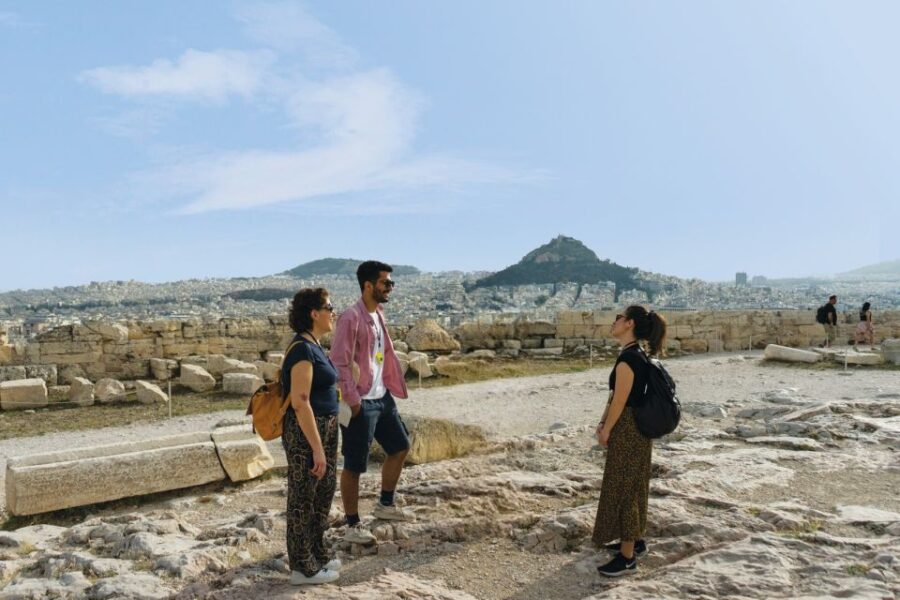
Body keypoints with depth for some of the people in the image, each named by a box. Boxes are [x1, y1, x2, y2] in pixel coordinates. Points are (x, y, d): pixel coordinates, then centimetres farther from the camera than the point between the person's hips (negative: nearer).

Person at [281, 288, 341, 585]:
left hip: (324, 427, 10)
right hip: (305, 431, -10)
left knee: (324, 491, 20)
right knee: (303, 499, 4)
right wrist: (317, 447, -22)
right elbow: (300, 402, -23)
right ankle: (303, 567, 19)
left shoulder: (313, 345, 10)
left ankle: (318, 554, 35)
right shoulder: (302, 349, -20)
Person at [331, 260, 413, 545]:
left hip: (382, 397, 10)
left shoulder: (378, 314, 10)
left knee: (400, 446, 19)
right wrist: (352, 400, -20)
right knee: (354, 466, 3)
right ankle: (353, 526, 18)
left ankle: (385, 505, 37)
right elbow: (339, 362, -21)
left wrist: (393, 386, 14)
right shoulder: (351, 318, -18)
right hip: (361, 403, -9)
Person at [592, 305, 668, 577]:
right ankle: (636, 540, 35)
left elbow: (620, 401, -20)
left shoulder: (628, 358, -23)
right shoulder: (636, 355, 8)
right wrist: (603, 422, 13)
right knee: (632, 488, 20)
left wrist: (606, 431, -7)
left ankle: (627, 557, 11)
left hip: (628, 432, -10)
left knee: (622, 490, 0)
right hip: (636, 431, 10)